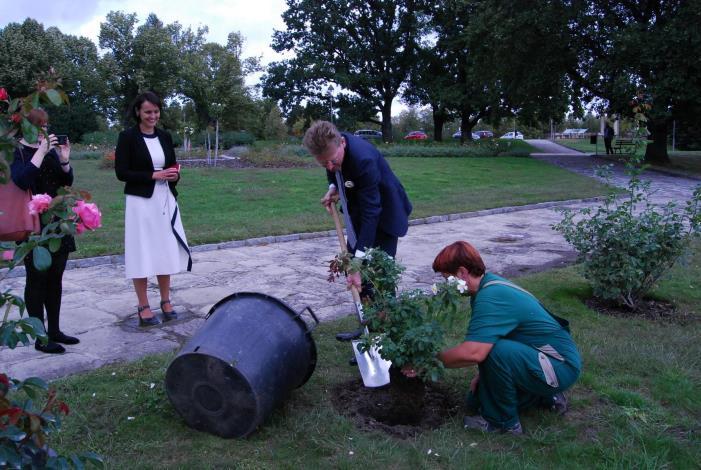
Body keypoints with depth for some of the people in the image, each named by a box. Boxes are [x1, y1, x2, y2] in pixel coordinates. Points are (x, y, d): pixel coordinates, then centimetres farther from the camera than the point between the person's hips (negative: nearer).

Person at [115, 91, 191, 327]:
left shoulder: (165, 136, 10)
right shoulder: (127, 137, -5)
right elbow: (121, 172, -10)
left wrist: (174, 175, -7)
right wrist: (153, 175, -18)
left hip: (165, 201, 5)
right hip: (141, 202, -5)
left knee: (166, 251, 8)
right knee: (142, 253, 1)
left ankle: (166, 301, 21)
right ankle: (143, 306, 11)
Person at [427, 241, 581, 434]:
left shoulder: (491, 297, -28)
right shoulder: (489, 284, 2)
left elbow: (474, 353, -38)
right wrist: (484, 374, 2)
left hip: (560, 367, -10)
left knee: (496, 351, -34)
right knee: (477, 399, 11)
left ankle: (503, 421, -12)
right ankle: (543, 395, 21)